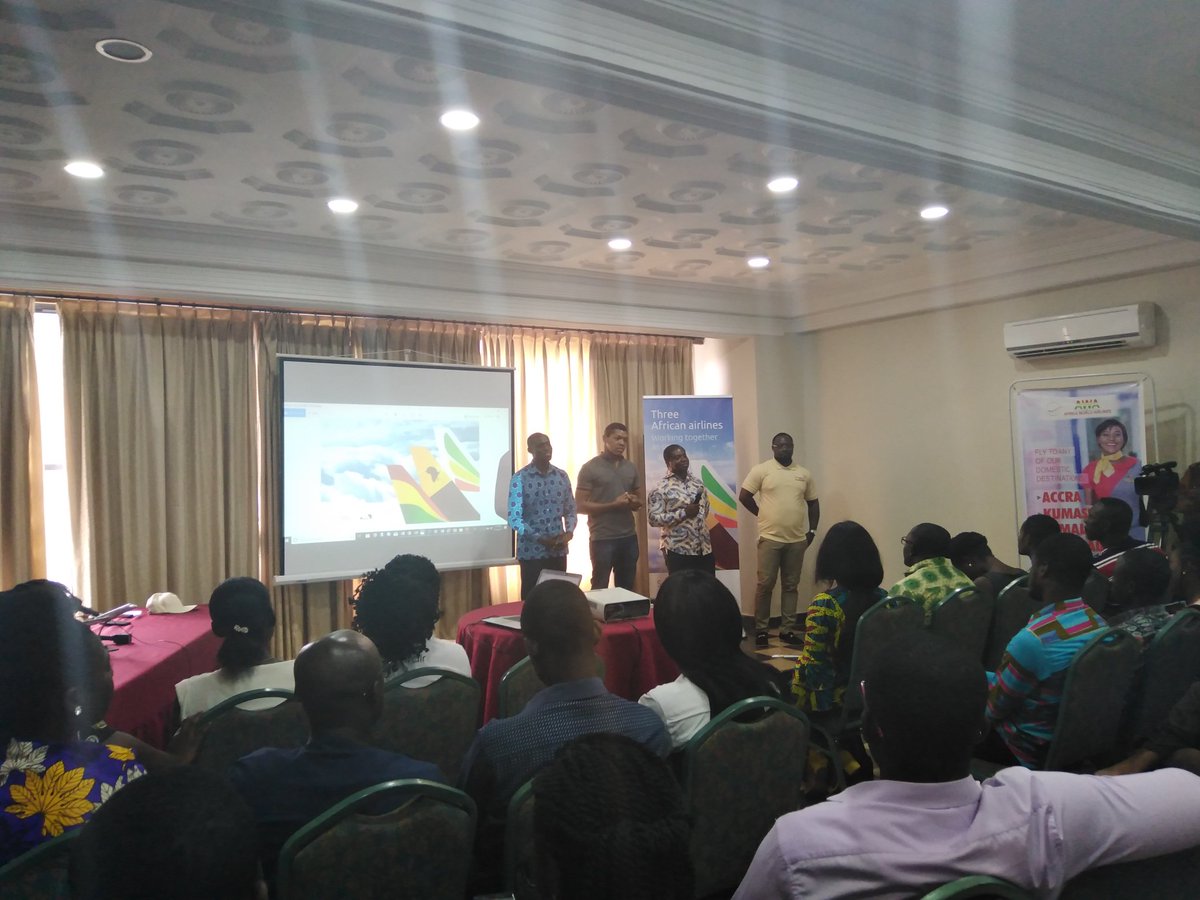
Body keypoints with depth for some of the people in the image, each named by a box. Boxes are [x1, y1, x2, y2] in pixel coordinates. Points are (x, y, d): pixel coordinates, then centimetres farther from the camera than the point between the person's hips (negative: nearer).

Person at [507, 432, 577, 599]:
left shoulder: (562, 476, 6)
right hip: (531, 552, -4)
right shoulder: (519, 478, -8)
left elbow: (570, 511, 12)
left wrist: (569, 532, -8)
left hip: (558, 551, 4)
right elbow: (514, 518, -12)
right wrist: (539, 539, -20)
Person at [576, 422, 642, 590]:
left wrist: (635, 503, -5)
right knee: (600, 589, 2)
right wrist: (613, 505, -17)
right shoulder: (590, 468, -5)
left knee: (627, 588, 10)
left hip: (629, 537, 5)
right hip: (602, 538, -5)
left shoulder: (631, 468, 12)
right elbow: (580, 505, -9)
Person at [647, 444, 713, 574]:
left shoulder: (697, 482, 11)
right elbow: (654, 518, -17)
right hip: (679, 552, -6)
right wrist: (684, 512, -20)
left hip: (704, 549, 6)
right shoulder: (661, 488, -10)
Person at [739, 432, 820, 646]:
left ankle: (788, 629, 16)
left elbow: (813, 503, 16)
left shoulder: (804, 474, 9)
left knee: (791, 586, 8)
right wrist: (763, 515, 2)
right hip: (770, 538, -3)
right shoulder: (761, 470, -3)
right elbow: (744, 496, -2)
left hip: (797, 540, 4)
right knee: (765, 584, -1)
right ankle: (761, 629, 9)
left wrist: (812, 530, 8)